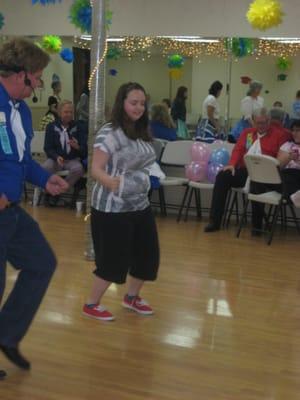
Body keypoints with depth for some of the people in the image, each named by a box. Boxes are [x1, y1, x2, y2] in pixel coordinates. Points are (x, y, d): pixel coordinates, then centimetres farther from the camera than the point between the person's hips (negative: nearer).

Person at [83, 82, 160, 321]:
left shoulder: (143, 134, 7)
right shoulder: (109, 133, -15)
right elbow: (96, 169, -21)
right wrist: (110, 181, -39)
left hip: (140, 205, 8)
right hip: (112, 208, -8)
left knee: (148, 254, 11)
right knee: (113, 259, -2)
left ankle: (132, 297, 34)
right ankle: (92, 304, 19)